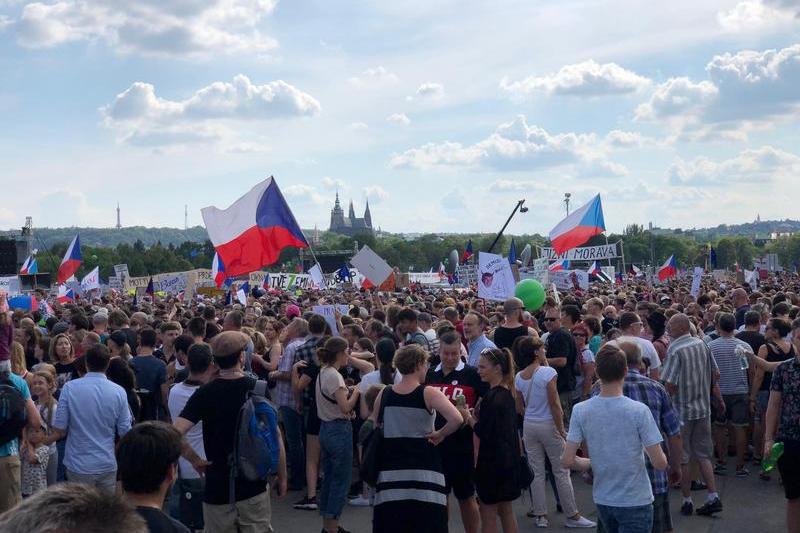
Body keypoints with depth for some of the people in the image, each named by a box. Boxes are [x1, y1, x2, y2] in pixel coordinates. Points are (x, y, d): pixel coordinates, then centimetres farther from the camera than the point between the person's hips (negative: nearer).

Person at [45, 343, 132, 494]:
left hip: (79, 466, -1)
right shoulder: (119, 391, -6)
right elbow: (125, 432, -3)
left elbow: (59, 430, -7)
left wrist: (46, 440, 13)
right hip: (108, 465, 1)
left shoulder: (70, 388, -10)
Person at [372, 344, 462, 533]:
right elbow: (457, 419, -22)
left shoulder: (384, 394, 4)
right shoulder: (429, 393, -9)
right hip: (423, 471, -4)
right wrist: (440, 434, -6)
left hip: (390, 469, 4)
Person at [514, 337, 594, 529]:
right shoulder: (548, 372, -16)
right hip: (548, 425, -5)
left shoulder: (519, 377, 2)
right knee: (562, 471, 5)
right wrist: (561, 430, -10)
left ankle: (540, 516, 15)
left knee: (537, 472, 10)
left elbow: (523, 405, 9)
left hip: (529, 425, 5)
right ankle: (572, 515, 13)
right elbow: (554, 404, -16)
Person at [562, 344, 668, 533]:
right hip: (635, 502, -4)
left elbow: (567, 461, -9)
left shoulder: (580, 410, -10)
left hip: (602, 501, 4)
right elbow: (660, 463, -16)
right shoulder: (639, 411, -19)